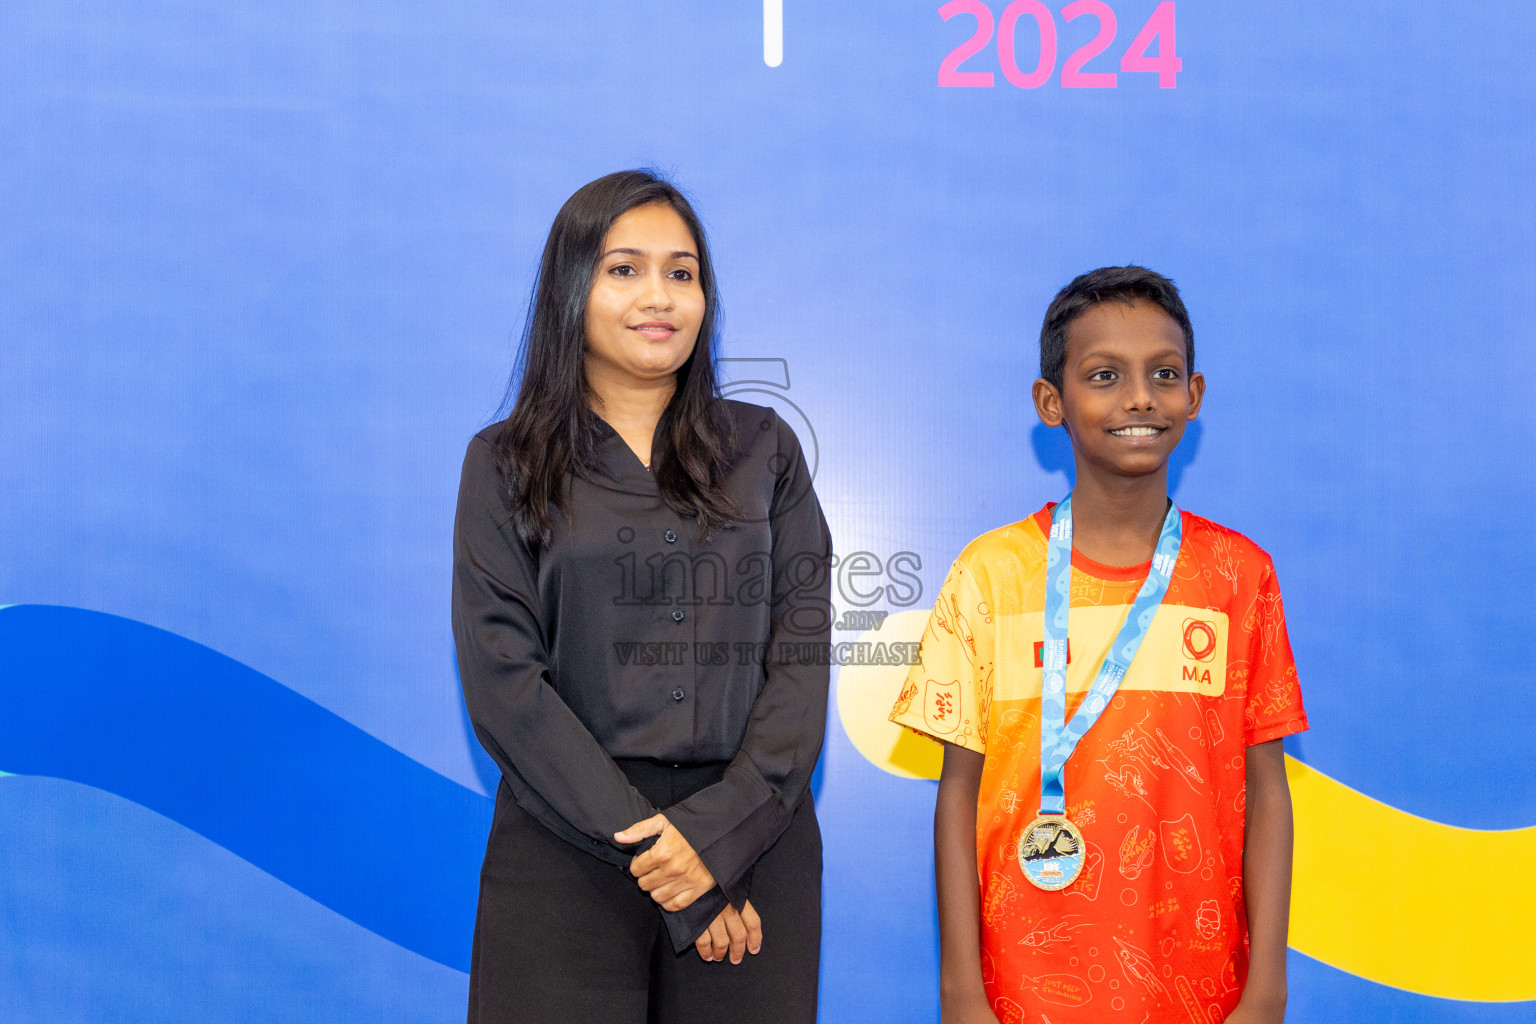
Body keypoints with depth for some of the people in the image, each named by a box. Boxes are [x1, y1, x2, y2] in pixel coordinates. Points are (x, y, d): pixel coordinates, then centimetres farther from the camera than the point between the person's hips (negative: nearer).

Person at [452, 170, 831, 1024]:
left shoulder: (765, 449, 8)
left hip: (756, 847, 1)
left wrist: (722, 830, -13)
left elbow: (804, 652, 1)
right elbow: (503, 682, -5)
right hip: (565, 851, -1)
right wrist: (653, 852, -13)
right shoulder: (505, 464, 4)